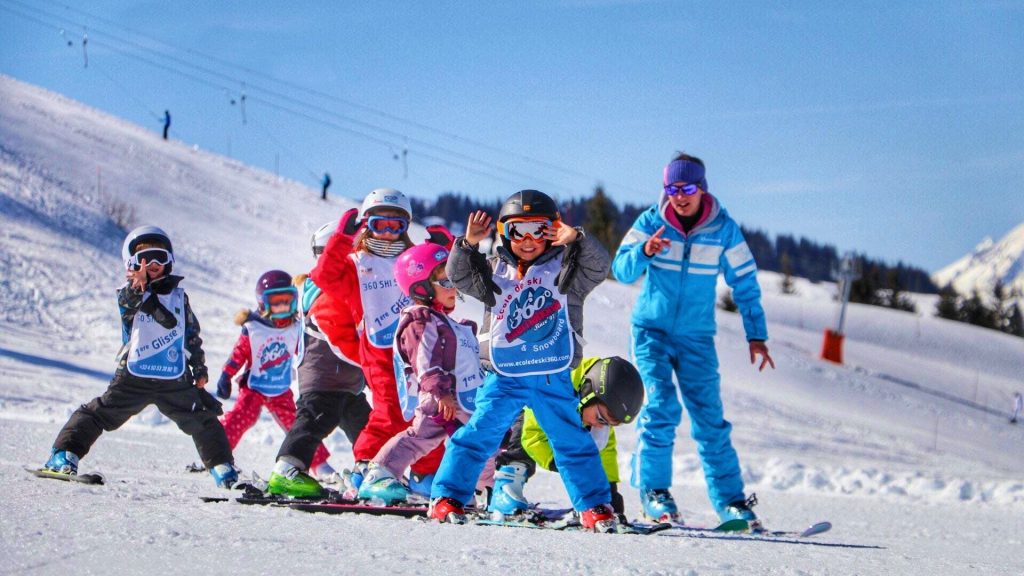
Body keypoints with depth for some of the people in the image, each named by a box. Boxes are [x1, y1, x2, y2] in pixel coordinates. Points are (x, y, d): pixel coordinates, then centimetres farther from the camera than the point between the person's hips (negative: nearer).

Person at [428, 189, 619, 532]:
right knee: (478, 436, -4)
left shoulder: (564, 270, 5)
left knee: (573, 442, 2)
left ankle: (595, 506, 10)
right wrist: (468, 245, -17)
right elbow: (459, 275, 1)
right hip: (504, 376, 1)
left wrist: (577, 240, -28)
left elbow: (598, 267, -10)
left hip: (553, 378, -1)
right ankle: (447, 497, 3)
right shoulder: (495, 272, 11)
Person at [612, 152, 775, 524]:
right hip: (652, 329, -1)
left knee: (709, 417, 0)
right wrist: (644, 252, -31)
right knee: (662, 406, -16)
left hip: (696, 337, 1)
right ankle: (653, 488, -7)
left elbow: (745, 283, 2)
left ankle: (729, 499, 7)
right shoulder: (651, 222, -5)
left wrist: (756, 336, -4)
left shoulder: (723, 229, -4)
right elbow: (621, 271, -10)